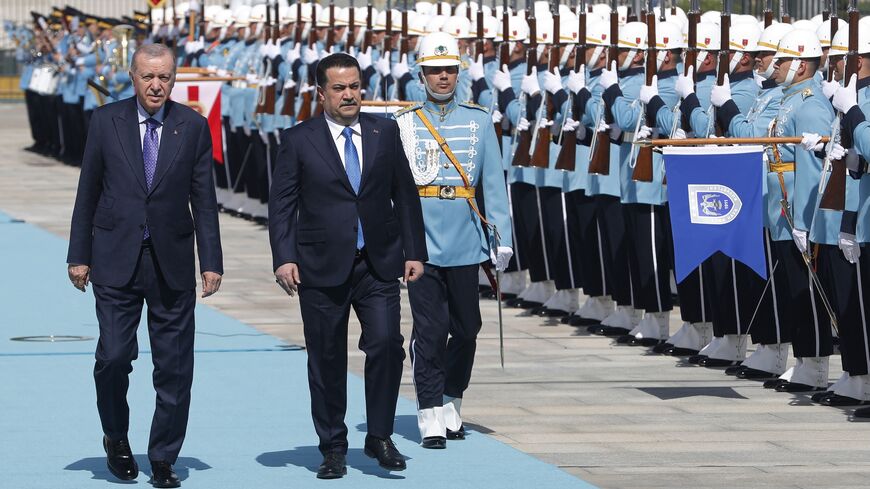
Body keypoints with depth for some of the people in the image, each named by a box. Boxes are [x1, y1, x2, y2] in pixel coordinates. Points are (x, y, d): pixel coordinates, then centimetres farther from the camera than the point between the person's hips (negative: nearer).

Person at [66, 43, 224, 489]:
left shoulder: (193, 127, 3)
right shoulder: (106, 121, 2)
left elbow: (203, 199, 4)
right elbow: (88, 192, 5)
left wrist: (211, 262, 0)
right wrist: (79, 255, 3)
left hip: (172, 263, 1)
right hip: (116, 260, -1)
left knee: (174, 368, 1)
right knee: (114, 356, -6)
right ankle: (116, 439, 20)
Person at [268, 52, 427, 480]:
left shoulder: (385, 132, 8)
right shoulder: (298, 140, 0)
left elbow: (405, 195, 11)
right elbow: (281, 204, -1)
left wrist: (414, 251, 6)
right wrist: (284, 258, -12)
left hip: (378, 264, 1)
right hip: (322, 268, -1)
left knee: (386, 344, -12)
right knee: (327, 360, 3)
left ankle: (380, 438, 2)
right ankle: (333, 449, 14)